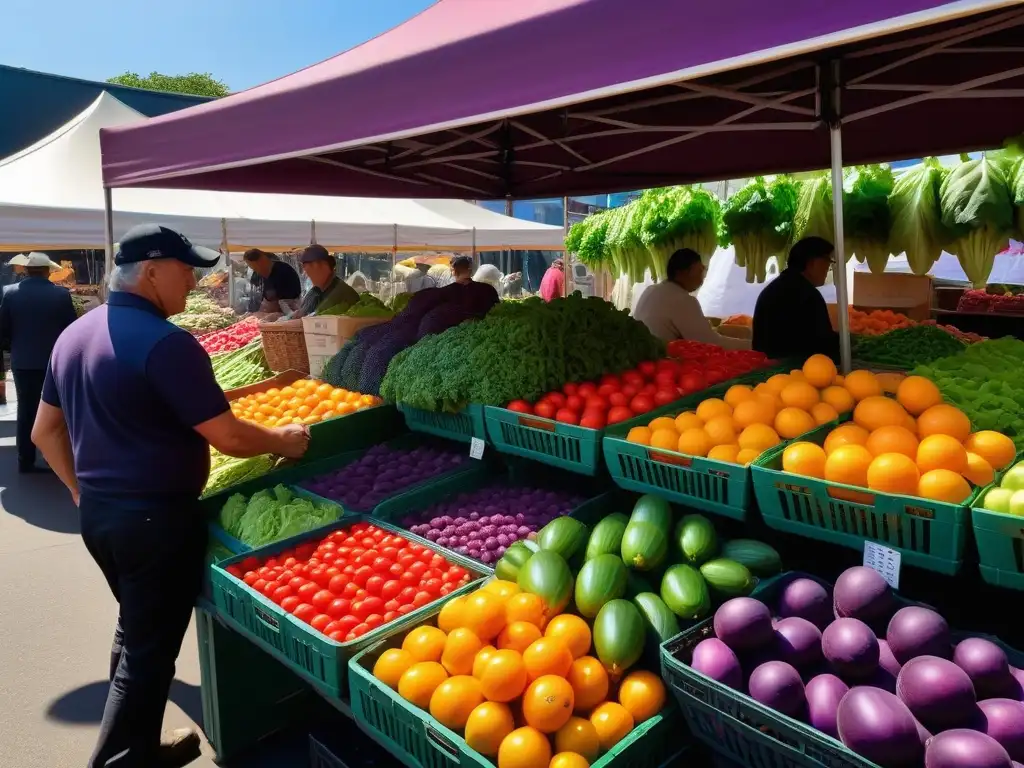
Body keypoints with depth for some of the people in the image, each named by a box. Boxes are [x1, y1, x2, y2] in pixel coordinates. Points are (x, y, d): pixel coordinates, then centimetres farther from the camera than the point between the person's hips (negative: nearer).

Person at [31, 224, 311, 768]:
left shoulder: (73, 334, 7)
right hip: (156, 518, -9)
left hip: (97, 513, 9)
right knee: (151, 648, 5)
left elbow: (44, 431, 13)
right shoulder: (164, 343, -21)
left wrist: (85, 491, 20)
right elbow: (229, 438, -20)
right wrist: (283, 440, -4)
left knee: (134, 629, 24)